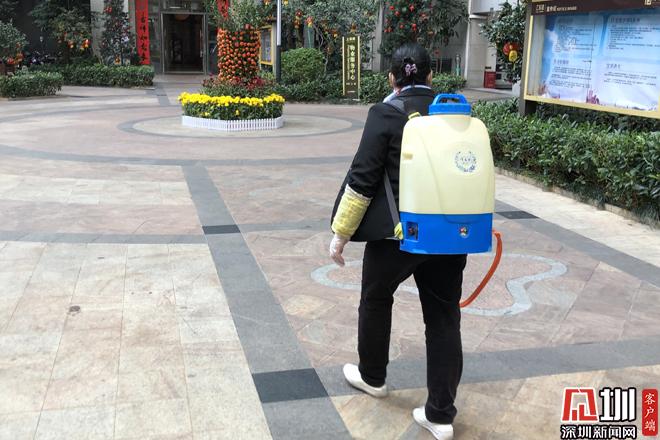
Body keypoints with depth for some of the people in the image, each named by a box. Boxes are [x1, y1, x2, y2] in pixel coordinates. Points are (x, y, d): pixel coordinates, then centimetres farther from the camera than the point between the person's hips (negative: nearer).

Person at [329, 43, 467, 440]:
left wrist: (342, 232, -4)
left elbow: (363, 178, -11)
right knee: (444, 317, 8)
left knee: (376, 298, 20)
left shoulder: (386, 113, -9)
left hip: (397, 232, -4)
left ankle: (372, 376, 38)